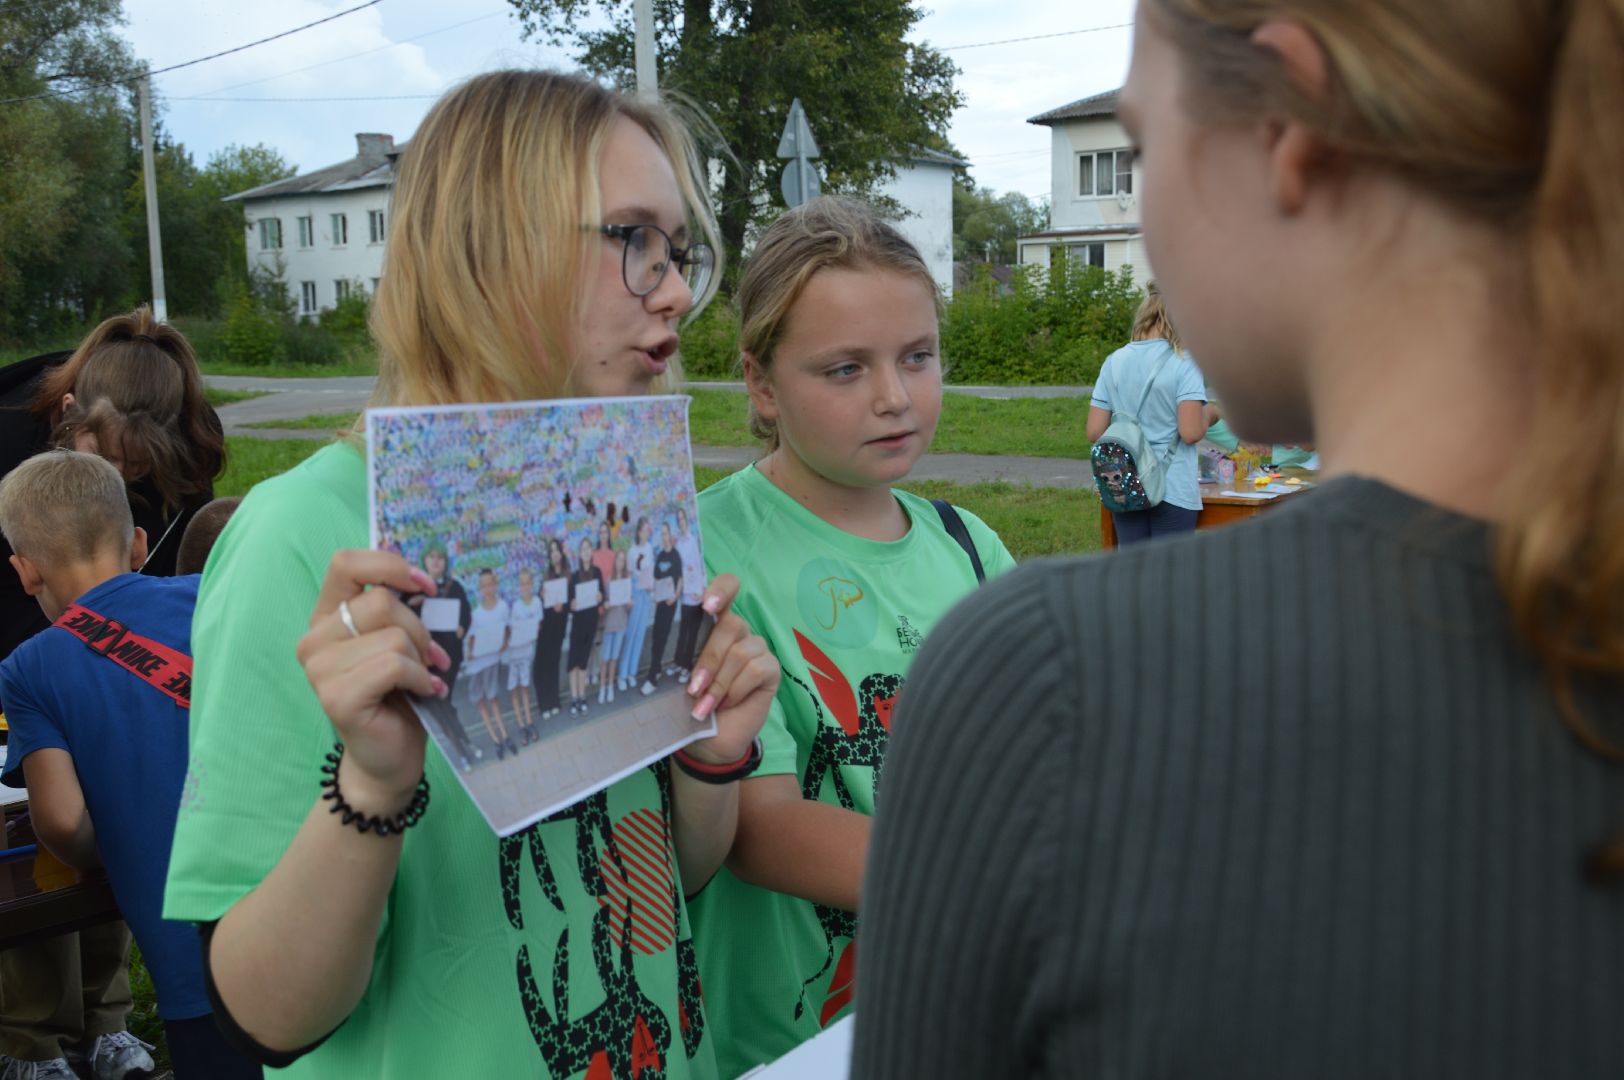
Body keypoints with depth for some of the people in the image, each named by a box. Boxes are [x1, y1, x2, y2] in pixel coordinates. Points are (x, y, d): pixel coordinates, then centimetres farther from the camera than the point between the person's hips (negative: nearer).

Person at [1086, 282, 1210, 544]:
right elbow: (1191, 432, -17)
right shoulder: (1184, 363, -10)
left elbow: (1094, 432, 2)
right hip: (1173, 490, -4)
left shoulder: (1115, 361, 3)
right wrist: (1206, 416, 3)